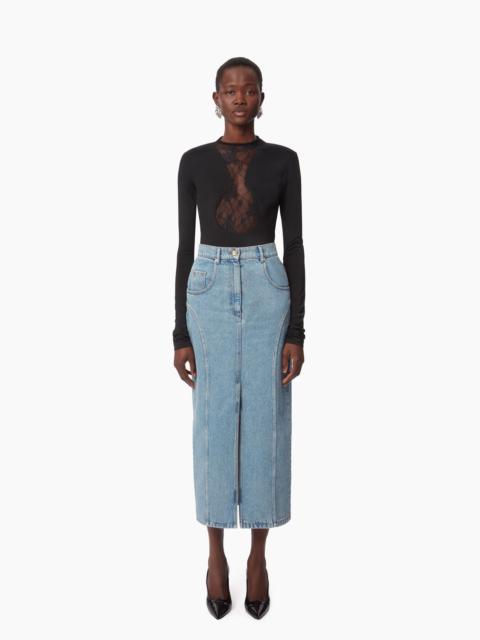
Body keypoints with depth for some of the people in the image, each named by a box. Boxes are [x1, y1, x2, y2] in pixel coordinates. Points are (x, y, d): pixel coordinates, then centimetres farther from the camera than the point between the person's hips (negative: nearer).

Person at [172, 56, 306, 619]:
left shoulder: (283, 160, 5)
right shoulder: (194, 162, 5)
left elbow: (294, 246, 3)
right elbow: (185, 246, 4)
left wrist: (296, 331, -4)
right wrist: (180, 334, -1)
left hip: (267, 292, 0)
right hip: (209, 293, 0)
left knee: (265, 422, 3)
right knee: (214, 424, 3)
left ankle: (258, 554, 20)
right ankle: (216, 553, 20)